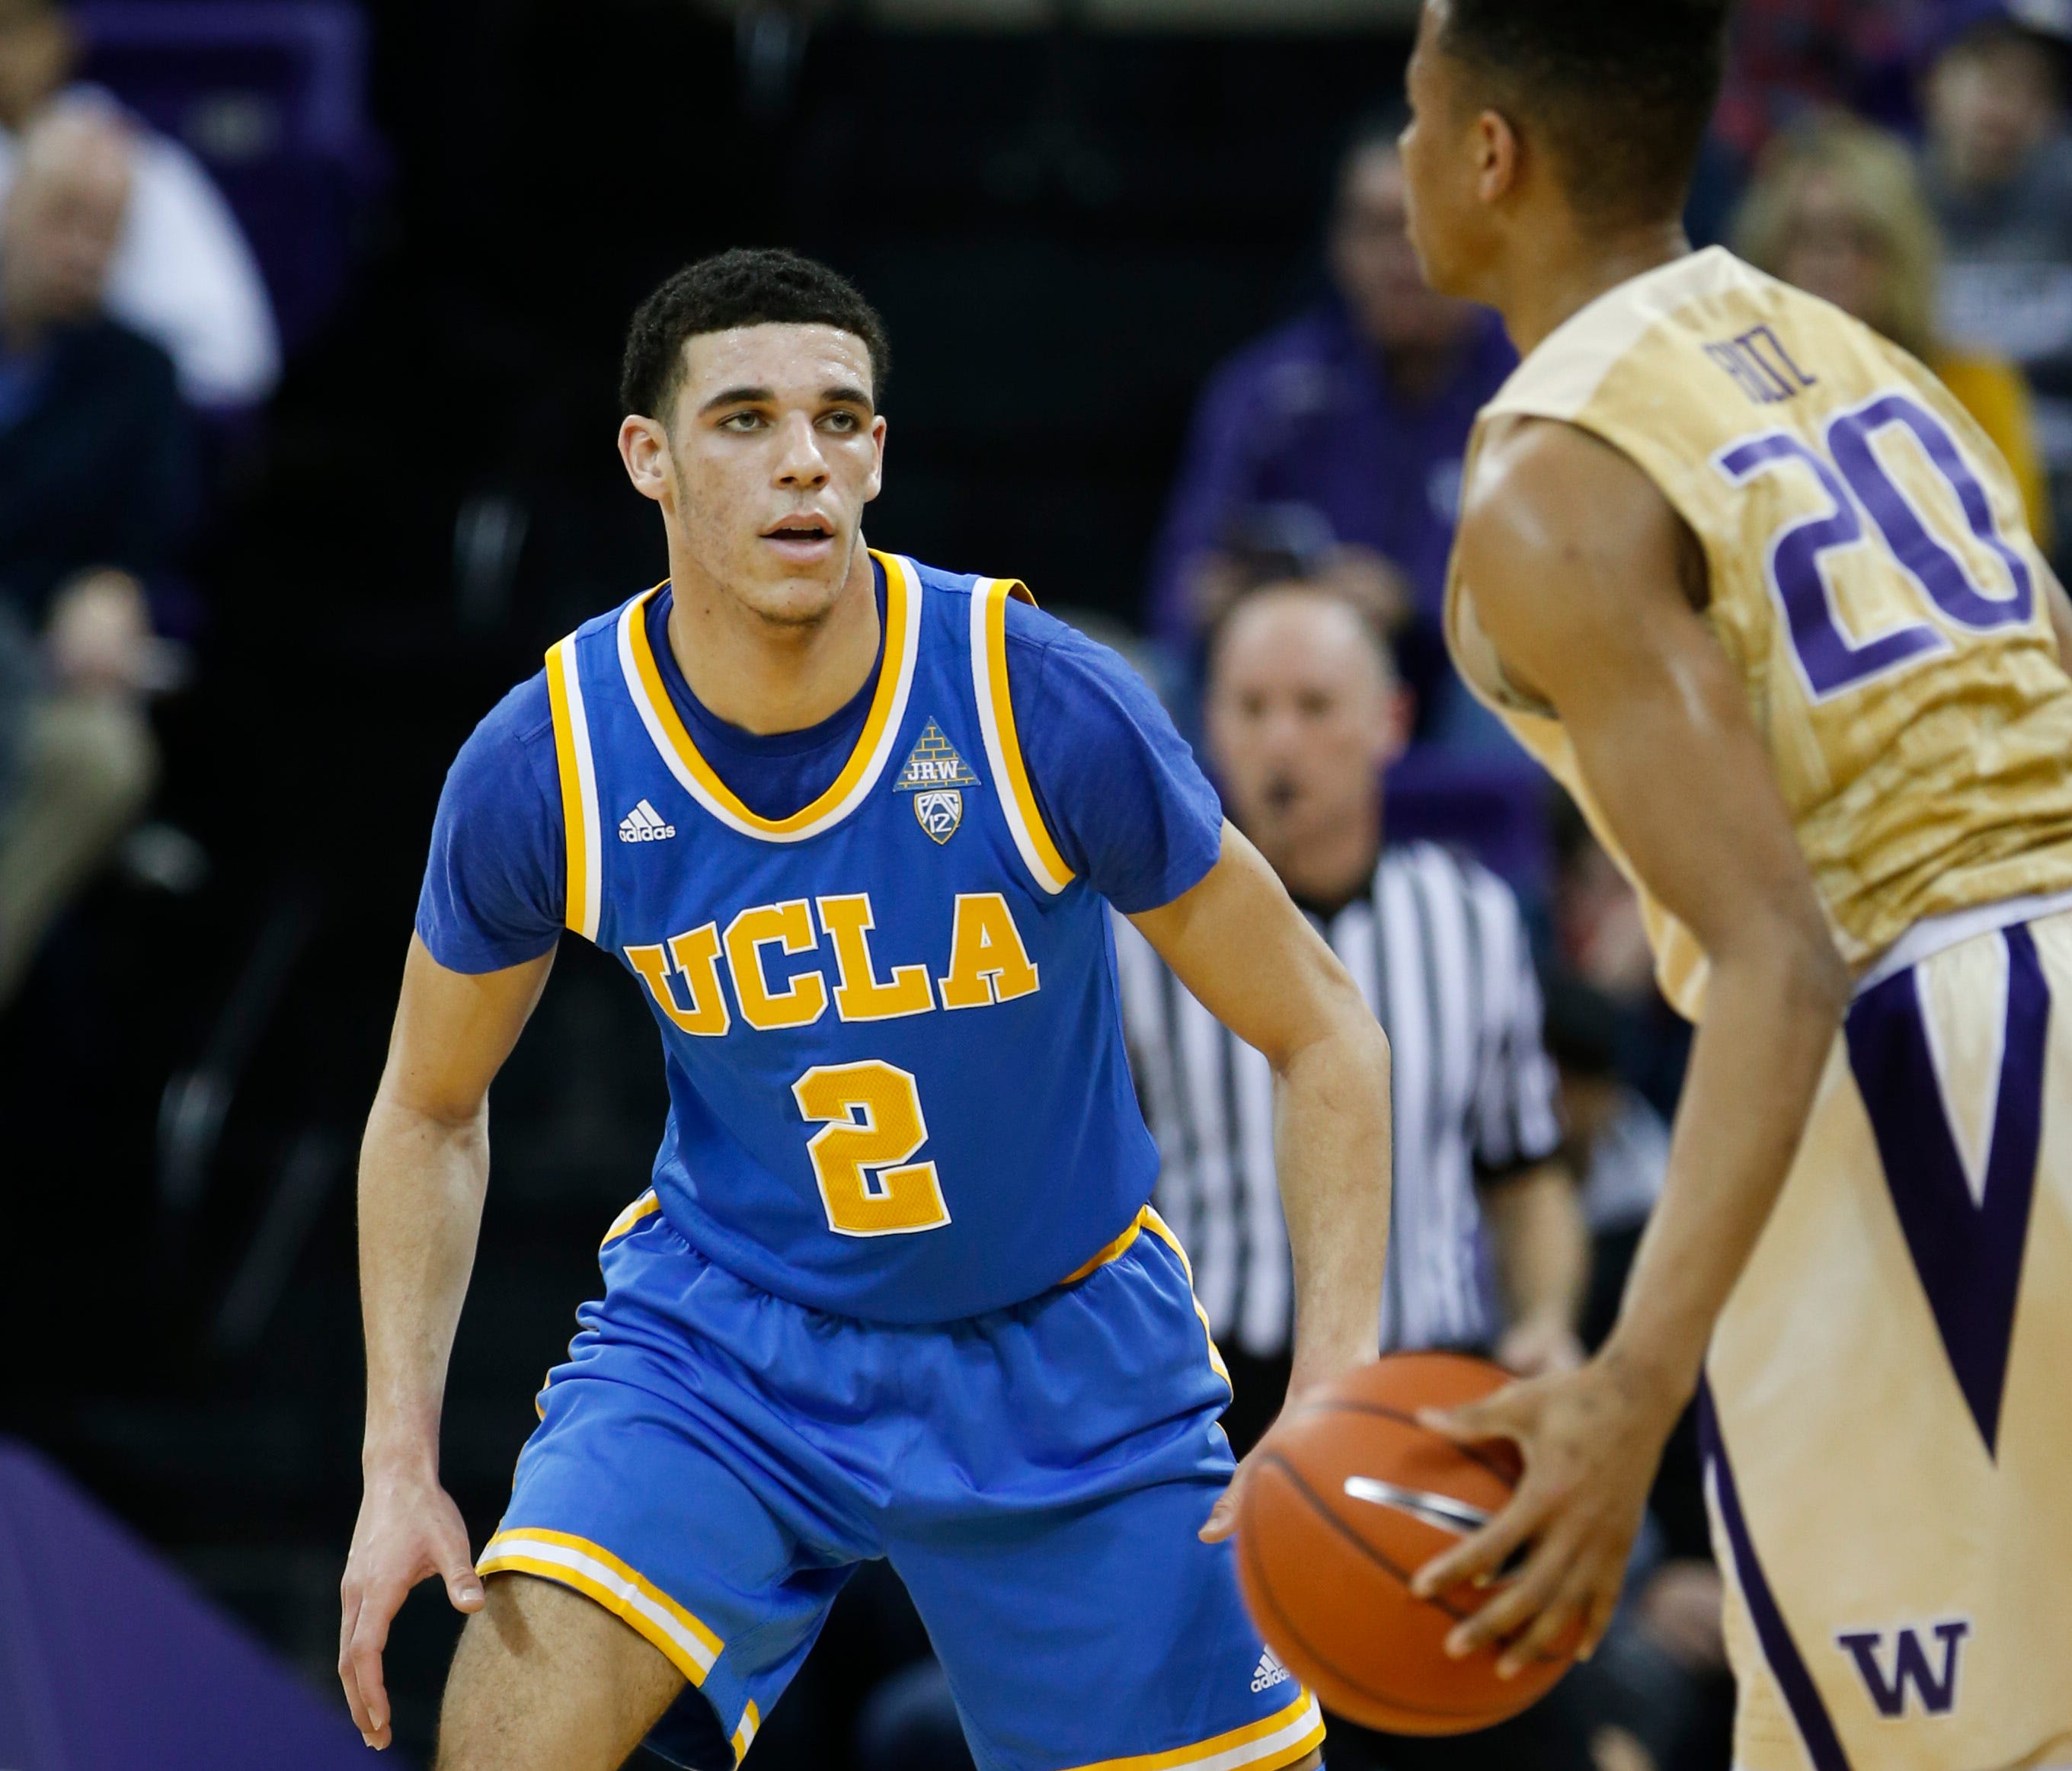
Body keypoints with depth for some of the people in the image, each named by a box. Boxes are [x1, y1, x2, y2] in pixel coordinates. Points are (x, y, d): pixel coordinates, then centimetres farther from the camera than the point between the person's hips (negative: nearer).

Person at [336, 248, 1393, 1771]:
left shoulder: (1044, 707, -22)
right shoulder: (543, 772, -16)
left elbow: (1325, 1035, -12)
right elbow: (431, 1110, 2)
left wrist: (1336, 1400, -22)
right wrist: (401, 1465, -7)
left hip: (1064, 1355, 0)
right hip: (720, 1319, 0)